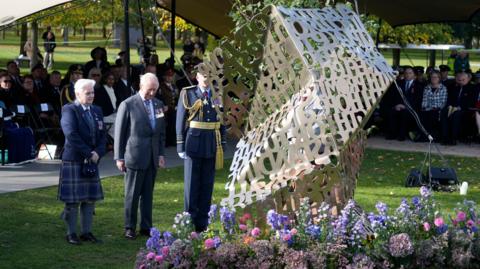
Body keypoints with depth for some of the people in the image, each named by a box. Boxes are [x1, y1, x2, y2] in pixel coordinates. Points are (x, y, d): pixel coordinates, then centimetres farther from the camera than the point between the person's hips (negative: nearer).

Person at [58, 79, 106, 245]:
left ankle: (87, 232, 14)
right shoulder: (69, 110, -8)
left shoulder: (97, 111, 13)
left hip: (92, 161, 6)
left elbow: (102, 135, 10)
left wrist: (98, 153, -8)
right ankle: (71, 233, 6)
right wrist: (88, 154, -18)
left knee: (90, 198, 7)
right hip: (73, 161, -6)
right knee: (73, 199, -2)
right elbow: (71, 134, -19)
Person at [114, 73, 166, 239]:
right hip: (134, 156, -5)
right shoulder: (128, 105, -6)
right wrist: (119, 157, -6)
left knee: (148, 194, 9)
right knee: (132, 194, 1)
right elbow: (119, 132, -4)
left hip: (153, 157, 5)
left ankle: (146, 227, 16)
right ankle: (130, 228, 8)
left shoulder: (158, 105, 11)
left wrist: (161, 153, 9)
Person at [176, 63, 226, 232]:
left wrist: (222, 145, 7)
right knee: (191, 185, 2)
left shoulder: (217, 95, 9)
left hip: (212, 147, 3)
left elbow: (222, 121, 12)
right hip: (193, 145, -3)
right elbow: (180, 121, -1)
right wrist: (181, 146, -6)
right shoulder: (187, 94, 0)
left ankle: (203, 224, 15)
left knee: (207, 186, 7)